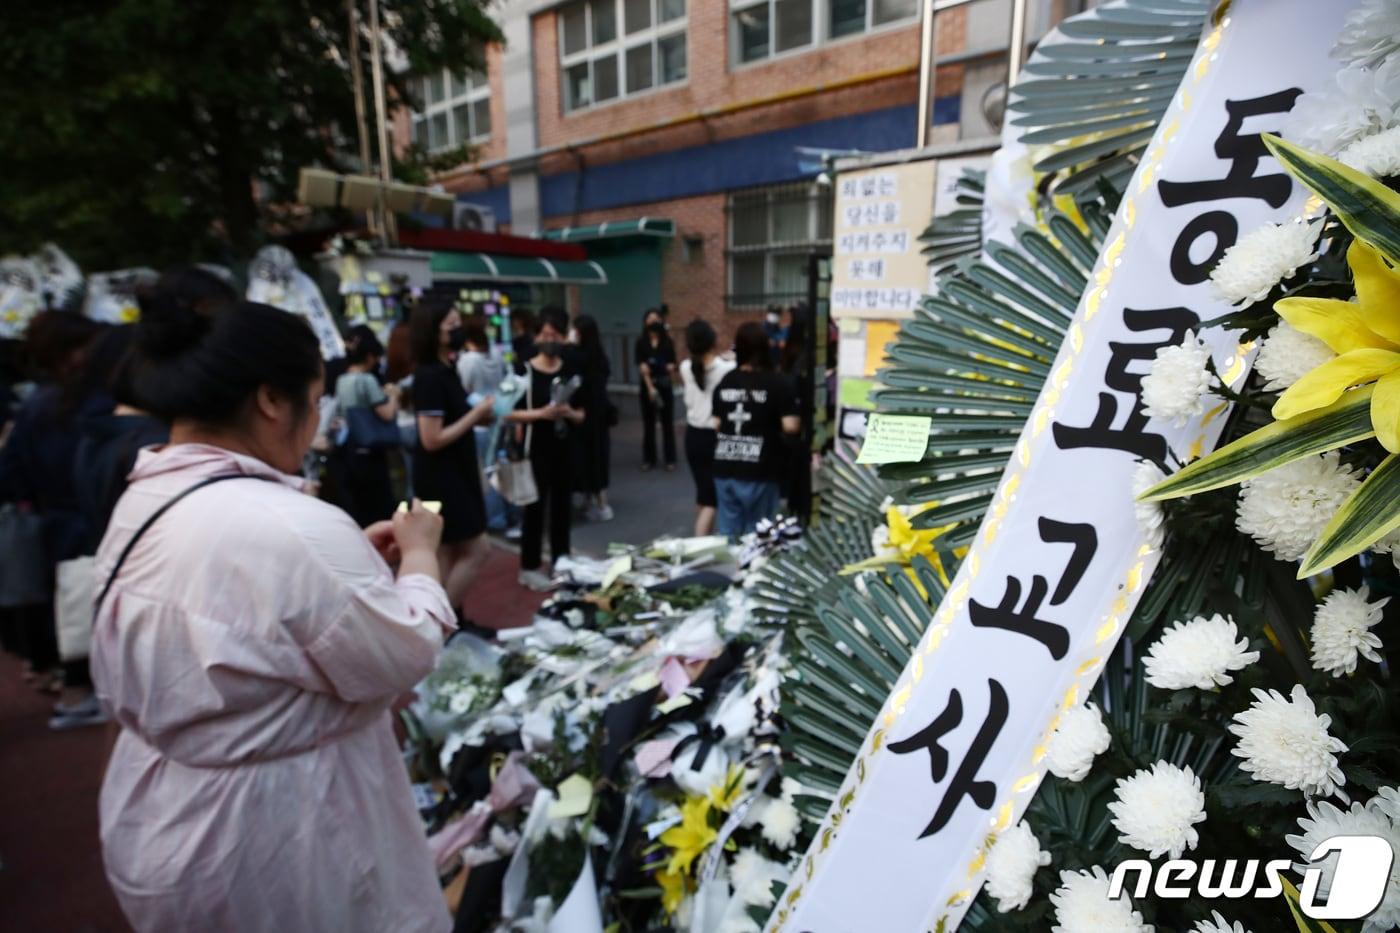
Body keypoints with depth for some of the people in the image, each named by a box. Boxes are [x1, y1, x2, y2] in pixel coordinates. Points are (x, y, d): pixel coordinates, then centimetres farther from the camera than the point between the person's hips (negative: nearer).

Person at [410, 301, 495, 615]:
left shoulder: (446, 370, 9)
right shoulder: (430, 377, -20)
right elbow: (432, 439, -23)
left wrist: (478, 414, 2)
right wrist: (476, 414, -18)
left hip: (454, 474, 9)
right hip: (440, 478, -9)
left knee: (450, 553, 14)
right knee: (477, 549, -3)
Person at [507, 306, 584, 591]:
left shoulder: (570, 372, 6)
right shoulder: (525, 371, -6)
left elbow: (582, 414, 9)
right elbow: (510, 413, -9)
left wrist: (571, 413, -12)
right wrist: (541, 413, -20)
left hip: (565, 447, 4)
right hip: (537, 448, -4)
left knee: (561, 503, 11)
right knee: (536, 505, 0)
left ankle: (562, 561, 24)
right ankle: (530, 568, 11)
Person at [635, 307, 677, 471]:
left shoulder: (668, 342, 2)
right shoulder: (641, 343, -1)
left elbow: (672, 365, 3)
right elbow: (641, 366, -7)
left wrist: (671, 368, -21)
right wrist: (650, 387, -16)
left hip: (665, 387, 0)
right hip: (647, 386, 0)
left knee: (668, 423, 3)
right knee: (648, 424, 6)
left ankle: (670, 459, 10)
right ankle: (649, 459, 14)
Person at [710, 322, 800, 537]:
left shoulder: (725, 382, 6)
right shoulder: (778, 382, -8)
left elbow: (716, 425, 11)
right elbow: (790, 427, -14)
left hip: (724, 469, 4)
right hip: (758, 473, -4)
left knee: (728, 534, 14)